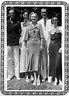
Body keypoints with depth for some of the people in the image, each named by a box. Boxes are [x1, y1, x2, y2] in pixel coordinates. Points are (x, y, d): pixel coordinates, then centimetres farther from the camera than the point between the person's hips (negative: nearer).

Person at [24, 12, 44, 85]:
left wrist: (41, 45, -5)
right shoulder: (28, 27, 9)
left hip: (37, 44, -2)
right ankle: (35, 78, 9)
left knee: (37, 61, -3)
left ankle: (38, 78, 3)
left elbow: (41, 36, 2)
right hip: (30, 44, 2)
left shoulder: (39, 25, 4)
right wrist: (26, 47, 5)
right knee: (32, 61, 2)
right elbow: (26, 38, 10)